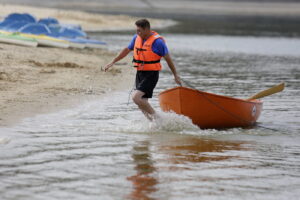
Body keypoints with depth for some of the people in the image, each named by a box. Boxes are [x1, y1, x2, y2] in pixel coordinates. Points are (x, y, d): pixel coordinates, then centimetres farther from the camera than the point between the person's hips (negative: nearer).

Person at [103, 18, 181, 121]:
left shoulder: (157, 41, -15)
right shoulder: (137, 38, 5)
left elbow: (168, 58, -8)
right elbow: (127, 50, 19)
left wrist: (175, 75, -3)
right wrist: (112, 62, 19)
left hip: (151, 75, -8)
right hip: (140, 73, 8)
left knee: (136, 97, -21)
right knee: (142, 104, 8)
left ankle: (155, 117, -9)